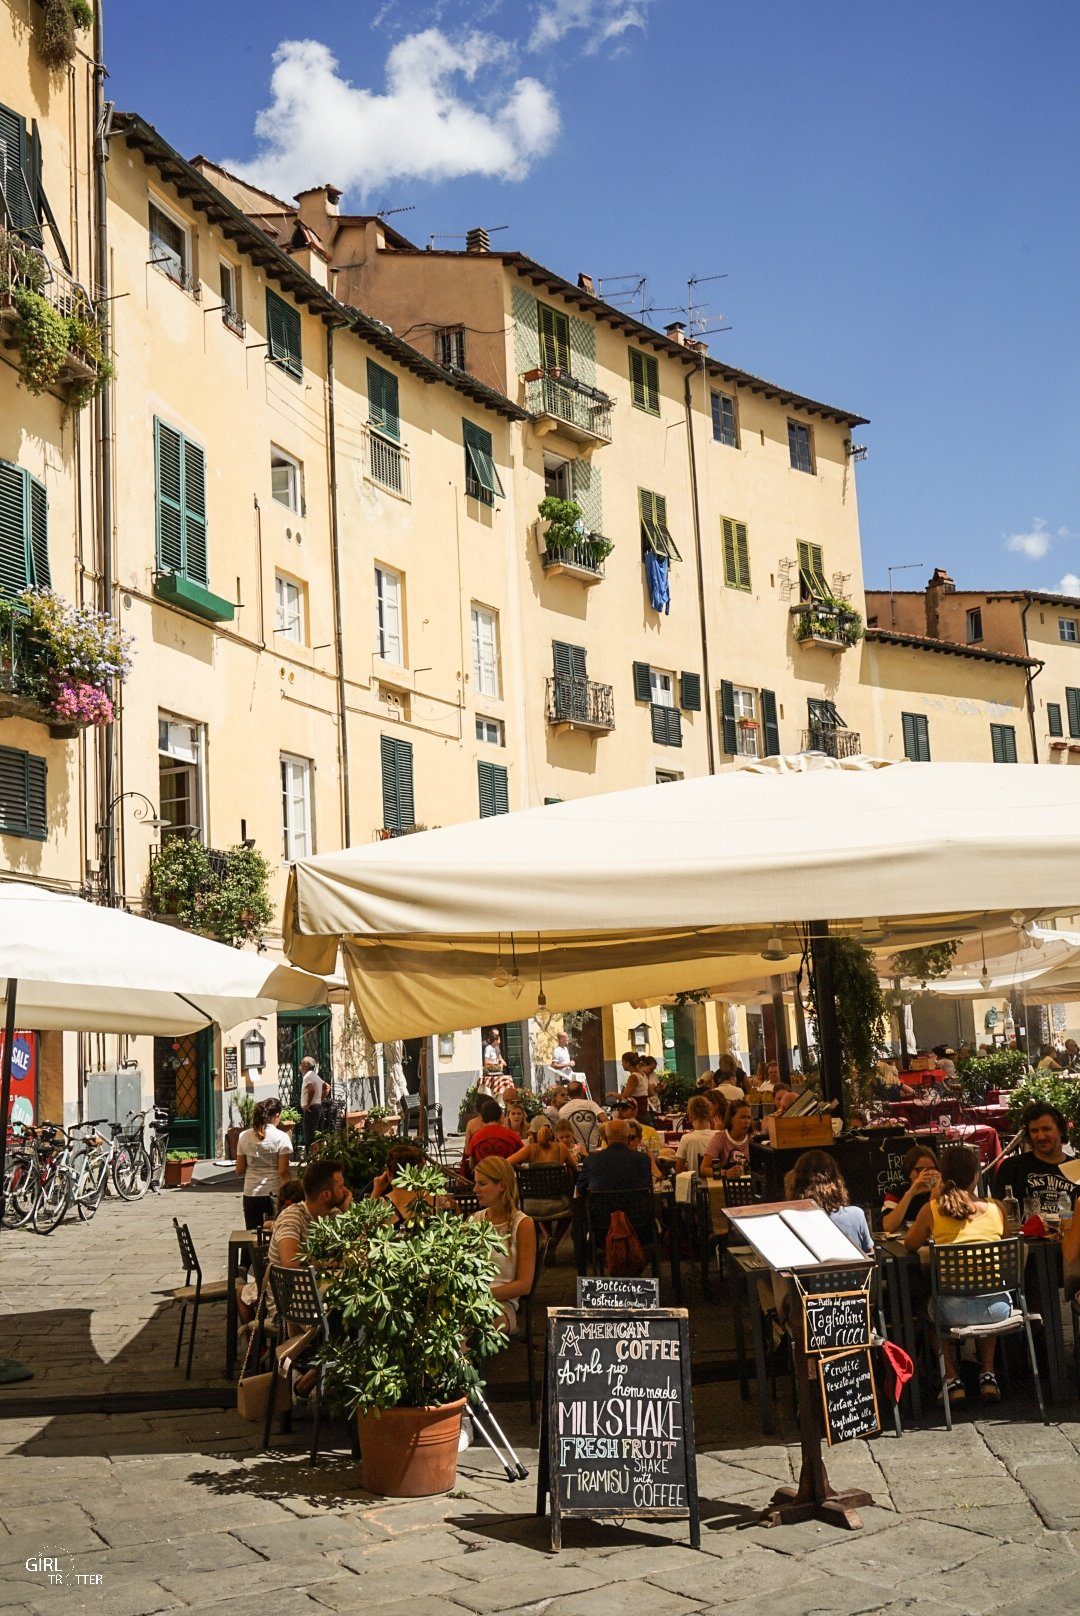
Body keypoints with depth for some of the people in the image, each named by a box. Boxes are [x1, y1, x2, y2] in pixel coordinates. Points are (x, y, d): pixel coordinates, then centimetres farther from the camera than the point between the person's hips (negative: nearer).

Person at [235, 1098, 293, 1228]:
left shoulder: (244, 1136, 2)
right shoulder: (281, 1137, -8)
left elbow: (239, 1172, 5)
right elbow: (283, 1172, -13)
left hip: (251, 1194, 3)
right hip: (274, 1193, -3)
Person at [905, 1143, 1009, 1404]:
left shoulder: (932, 1210, -4)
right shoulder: (996, 1208, 0)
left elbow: (910, 1244, 13)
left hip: (956, 1310, -2)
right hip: (999, 1306, 2)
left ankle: (952, 1380, 23)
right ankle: (988, 1376, 29)